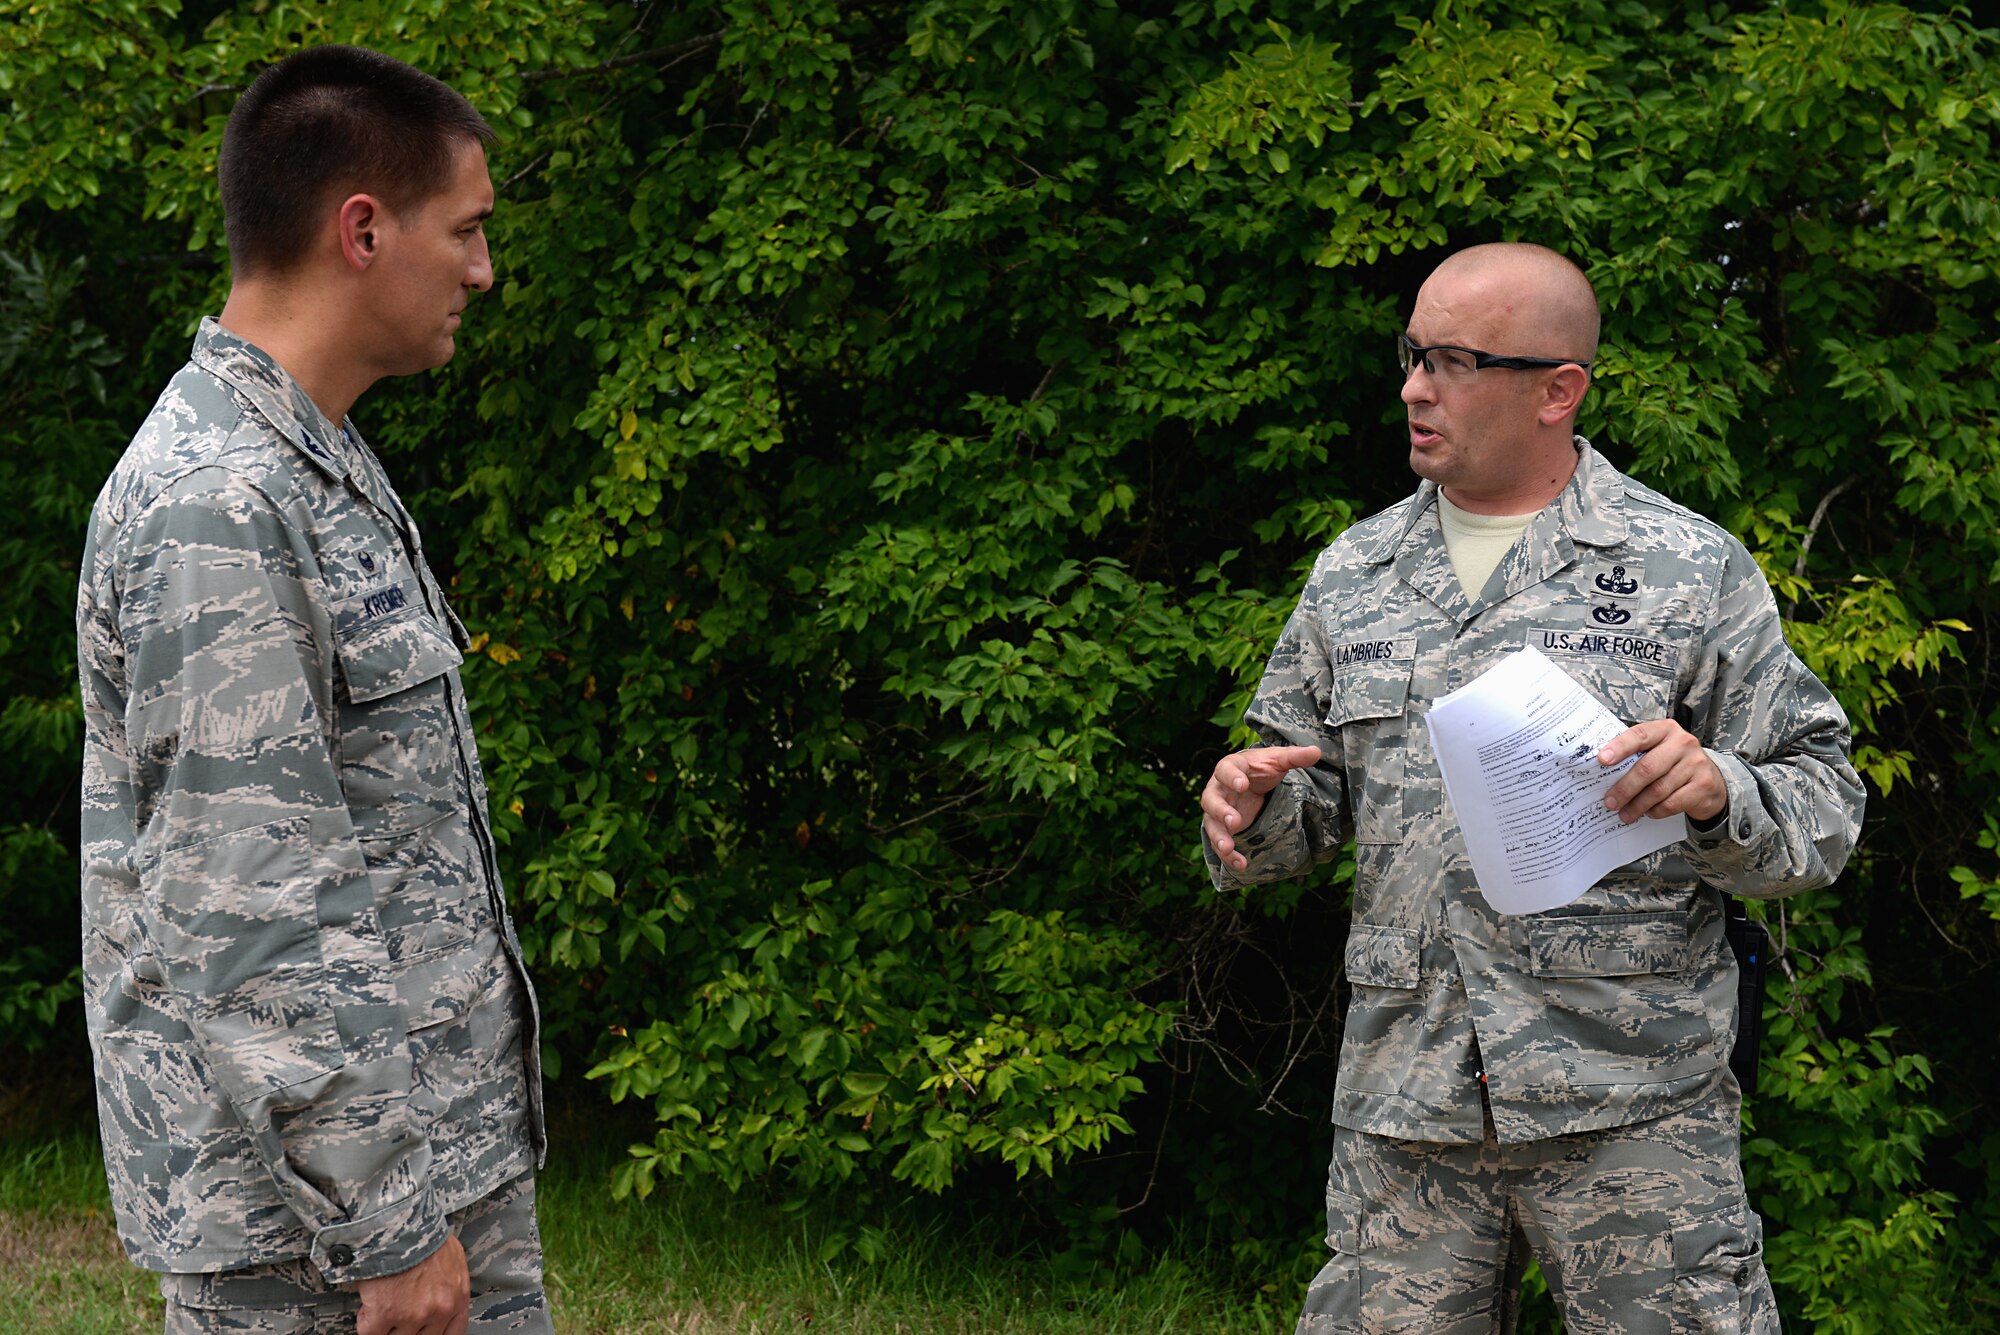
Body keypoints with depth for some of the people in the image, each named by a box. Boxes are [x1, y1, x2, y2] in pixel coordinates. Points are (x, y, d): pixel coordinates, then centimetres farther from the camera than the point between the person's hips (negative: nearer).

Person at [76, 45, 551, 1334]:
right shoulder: (210, 509, -20)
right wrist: (384, 1223, -22)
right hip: (305, 1214, -9)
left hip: (459, 1137, 9)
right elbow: (249, 915, -24)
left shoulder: (326, 466, 13)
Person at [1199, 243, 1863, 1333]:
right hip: (1403, 1097, 3)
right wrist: (1254, 814, -2)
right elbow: (1315, 801, 21)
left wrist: (1719, 794, -20)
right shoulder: (1352, 574, 13)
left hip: (1631, 1105, -3)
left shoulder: (1691, 570, 2)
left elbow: (1823, 811, 1)